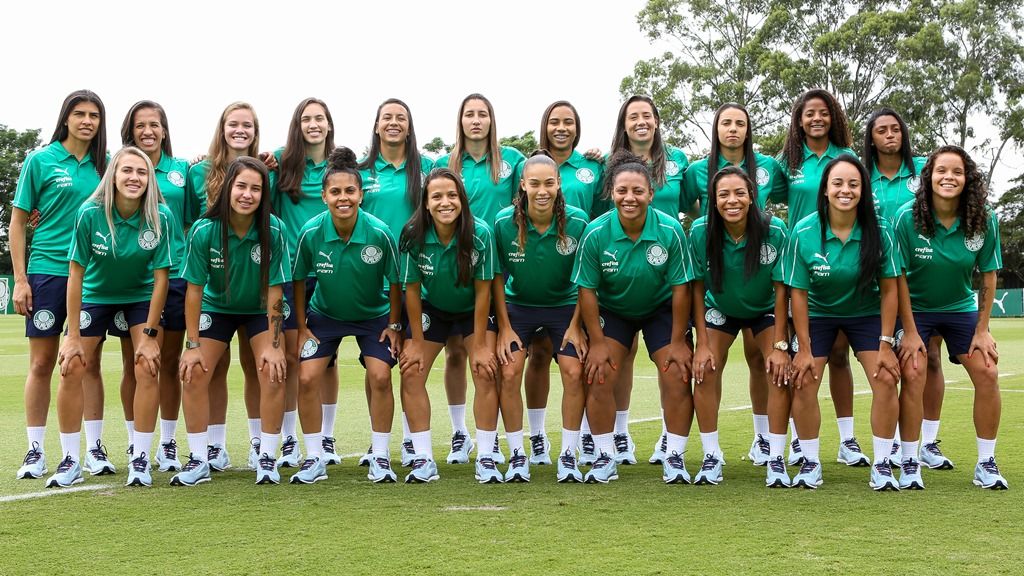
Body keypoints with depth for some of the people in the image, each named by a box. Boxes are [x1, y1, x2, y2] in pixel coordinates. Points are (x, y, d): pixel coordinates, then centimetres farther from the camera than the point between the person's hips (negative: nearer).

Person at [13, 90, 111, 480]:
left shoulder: (105, 165, 6)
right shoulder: (40, 161, -1)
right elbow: (18, 221, 1)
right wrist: (20, 279, -5)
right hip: (47, 271, -2)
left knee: (90, 362, 6)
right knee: (42, 364, 3)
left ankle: (94, 448, 13)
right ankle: (35, 452, 11)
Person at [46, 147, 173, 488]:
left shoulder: (161, 218, -22)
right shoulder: (90, 213, -23)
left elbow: (161, 277, -15)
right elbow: (76, 273, -17)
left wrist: (150, 334, -15)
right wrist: (73, 336, -17)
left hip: (142, 297, 0)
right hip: (95, 295, 0)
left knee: (147, 368, -14)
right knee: (72, 368, -9)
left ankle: (140, 459, -1)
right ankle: (70, 461, 4)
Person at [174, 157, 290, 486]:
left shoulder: (273, 231, -25)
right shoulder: (205, 230, -24)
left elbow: (274, 290, -19)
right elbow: (194, 289, -17)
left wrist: (274, 345, -19)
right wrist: (192, 344, -16)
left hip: (261, 310, -1)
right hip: (216, 307, 1)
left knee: (273, 372, -18)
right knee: (193, 373, -11)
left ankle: (267, 458, -4)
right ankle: (199, 461, 3)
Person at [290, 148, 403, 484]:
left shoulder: (379, 233, -25)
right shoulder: (311, 233, -22)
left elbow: (394, 280, -10)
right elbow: (299, 280, -6)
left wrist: (394, 324, -6)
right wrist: (301, 327, -4)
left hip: (373, 315, -1)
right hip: (324, 315, 1)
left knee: (380, 377, -15)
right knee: (307, 378, -10)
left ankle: (380, 457, 2)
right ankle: (314, 459, 5)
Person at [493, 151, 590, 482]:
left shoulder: (577, 222, -19)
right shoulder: (505, 223, -18)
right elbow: (497, 278, -7)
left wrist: (576, 325, -10)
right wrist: (505, 327, -9)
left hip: (564, 305, 0)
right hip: (518, 305, 0)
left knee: (574, 373, -12)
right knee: (509, 374, -12)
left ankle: (568, 456, 3)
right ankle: (517, 455, 2)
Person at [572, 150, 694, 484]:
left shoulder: (671, 231, -23)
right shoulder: (595, 233, -22)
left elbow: (680, 288, -15)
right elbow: (587, 290, -13)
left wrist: (677, 341, -13)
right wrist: (597, 342, -13)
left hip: (661, 310, 0)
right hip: (612, 310, 1)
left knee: (676, 376, -11)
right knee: (599, 377, -10)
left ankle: (675, 459, 3)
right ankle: (605, 458, 4)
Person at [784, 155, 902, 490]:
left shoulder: (879, 232, -19)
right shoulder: (803, 233, -21)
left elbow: (888, 289, -12)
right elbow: (798, 292, -14)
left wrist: (885, 344, -14)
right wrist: (804, 348, -13)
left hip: (866, 313, 0)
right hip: (818, 314, 0)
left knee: (886, 380, -11)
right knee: (803, 383, -10)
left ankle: (882, 464, 2)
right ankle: (810, 463, 7)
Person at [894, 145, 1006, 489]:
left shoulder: (984, 220, -14)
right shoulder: (909, 217, -21)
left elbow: (988, 275, -5)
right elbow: (899, 275, -15)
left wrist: (982, 330, -5)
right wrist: (910, 331, -16)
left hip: (961, 308, 3)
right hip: (916, 308, -2)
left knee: (987, 374, -7)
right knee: (912, 376, -16)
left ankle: (986, 463, 7)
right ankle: (909, 463, -4)